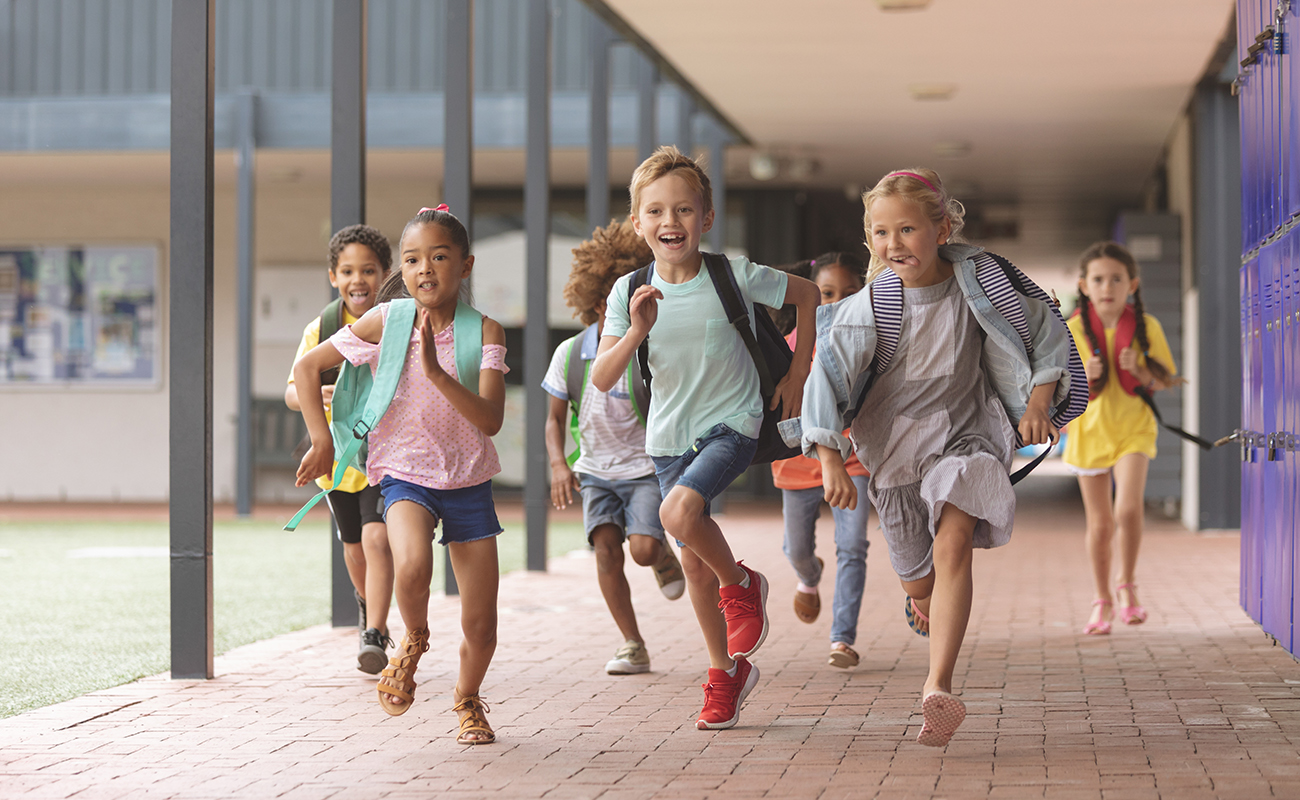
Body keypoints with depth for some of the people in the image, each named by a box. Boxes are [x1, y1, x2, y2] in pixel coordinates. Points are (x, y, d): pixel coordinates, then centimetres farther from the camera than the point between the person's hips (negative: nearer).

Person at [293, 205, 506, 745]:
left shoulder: (484, 331, -9)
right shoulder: (386, 322, -8)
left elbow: (491, 420, -20)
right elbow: (306, 367, 2)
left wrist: (436, 371, -31)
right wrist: (322, 442, -2)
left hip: (469, 482, 1)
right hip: (405, 476, -1)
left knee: (481, 628, 1)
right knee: (412, 567, -34)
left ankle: (467, 698, 35)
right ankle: (414, 640, 0)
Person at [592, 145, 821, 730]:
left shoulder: (735, 276, -13)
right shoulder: (629, 293, -7)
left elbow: (807, 293, 4)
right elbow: (601, 380, -12)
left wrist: (798, 373, 4)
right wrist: (636, 331, -29)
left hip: (732, 424, -4)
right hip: (670, 435, 4)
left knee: (679, 511, -30)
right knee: (694, 562, 10)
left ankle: (741, 584, 0)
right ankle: (726, 674, 29)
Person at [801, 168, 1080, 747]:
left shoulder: (976, 282, -14)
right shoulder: (869, 308, -16)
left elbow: (1047, 333, -3)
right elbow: (825, 382, -13)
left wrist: (1039, 400, -17)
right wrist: (830, 461, -22)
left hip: (967, 433, -2)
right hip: (895, 445, 2)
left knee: (953, 543, -27)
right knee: (917, 577, 16)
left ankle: (939, 687, -35)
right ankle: (924, 599, 58)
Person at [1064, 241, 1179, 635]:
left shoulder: (1146, 327, -4)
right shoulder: (1073, 330, -5)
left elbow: (1166, 381, 3)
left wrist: (1139, 369, -17)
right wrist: (1085, 376, -21)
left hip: (1134, 429, -1)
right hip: (1089, 430, 1)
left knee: (1128, 509, -20)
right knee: (1100, 524, 7)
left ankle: (1127, 587, 2)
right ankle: (1102, 602, 25)